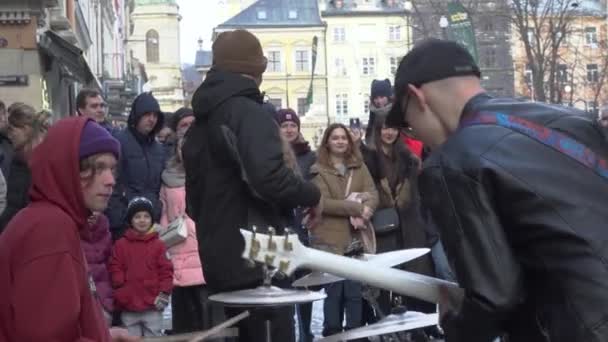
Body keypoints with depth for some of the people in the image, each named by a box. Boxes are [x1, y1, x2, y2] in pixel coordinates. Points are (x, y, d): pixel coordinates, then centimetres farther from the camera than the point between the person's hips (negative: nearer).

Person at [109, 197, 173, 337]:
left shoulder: (158, 245, 2)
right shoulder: (120, 244, 4)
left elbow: (166, 270, 1)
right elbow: (115, 269, 4)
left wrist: (164, 293, -6)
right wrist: (120, 289, -6)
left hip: (153, 306, -1)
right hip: (128, 307, 1)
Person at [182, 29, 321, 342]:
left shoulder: (200, 123, 15)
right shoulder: (248, 112, -12)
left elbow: (193, 200, 21)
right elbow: (268, 178, -25)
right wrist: (312, 194, -9)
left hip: (218, 258, 9)